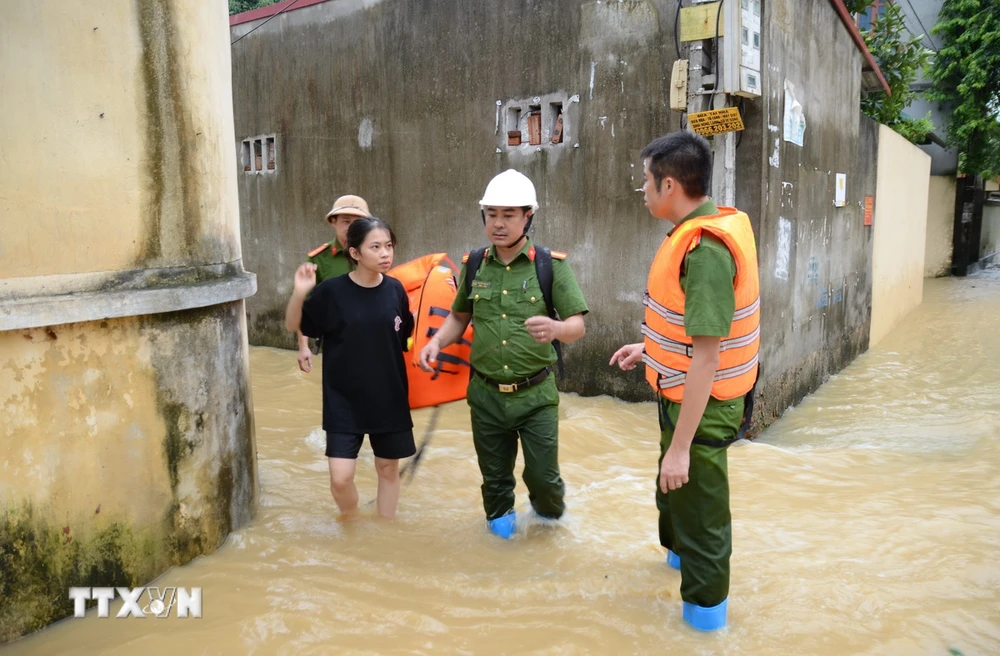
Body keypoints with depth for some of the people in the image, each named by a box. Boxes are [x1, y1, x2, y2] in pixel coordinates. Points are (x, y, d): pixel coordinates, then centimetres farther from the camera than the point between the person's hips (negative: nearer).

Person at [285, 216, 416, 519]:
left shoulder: (395, 290, -3)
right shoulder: (332, 290, -11)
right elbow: (293, 326, -1)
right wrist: (300, 293, -20)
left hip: (389, 396, 3)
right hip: (343, 399, -2)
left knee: (388, 468, 14)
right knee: (340, 477, -5)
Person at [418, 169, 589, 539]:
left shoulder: (551, 265, -9)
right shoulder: (474, 264, 1)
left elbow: (577, 325, -11)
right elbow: (459, 316, 13)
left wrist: (556, 328, -34)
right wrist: (436, 342, -7)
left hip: (536, 394, -2)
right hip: (486, 394, 3)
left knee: (542, 475, 4)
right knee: (494, 475, 15)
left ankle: (549, 508, 38)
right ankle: (499, 517, 44)